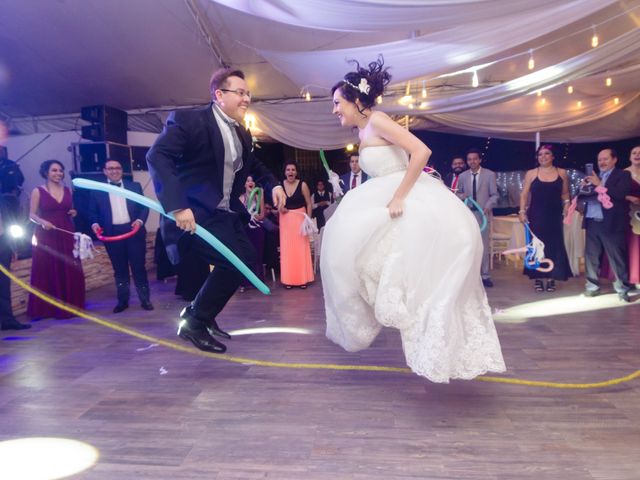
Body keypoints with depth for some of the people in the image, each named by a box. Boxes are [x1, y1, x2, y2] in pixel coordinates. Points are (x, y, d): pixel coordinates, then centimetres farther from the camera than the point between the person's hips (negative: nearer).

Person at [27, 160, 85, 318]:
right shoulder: (38, 191, -2)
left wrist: (73, 213, -1)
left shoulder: (67, 190, 10)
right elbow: (32, 214, -2)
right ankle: (46, 308, 8)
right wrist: (42, 222, -20)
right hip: (46, 236, -4)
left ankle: (70, 305, 15)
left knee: (69, 272, 5)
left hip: (66, 235, 4)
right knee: (47, 272, -1)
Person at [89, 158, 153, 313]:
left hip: (133, 232, -1)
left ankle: (145, 299, 11)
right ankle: (122, 301, 19)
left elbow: (144, 206, 4)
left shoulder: (135, 186, 7)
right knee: (119, 269, 9)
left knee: (138, 267, 3)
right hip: (112, 234, 1)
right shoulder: (97, 190, 7)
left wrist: (140, 220, -14)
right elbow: (93, 211, 8)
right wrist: (95, 223, -12)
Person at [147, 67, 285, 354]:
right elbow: (157, 156, -23)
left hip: (225, 213, 9)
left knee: (245, 260, 14)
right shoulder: (187, 120, -12)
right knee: (237, 260, -21)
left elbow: (252, 165, 29)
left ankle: (202, 314, 32)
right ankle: (194, 321, -1)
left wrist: (272, 184, 9)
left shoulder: (242, 134, 13)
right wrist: (177, 206, -34)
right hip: (195, 214, -9)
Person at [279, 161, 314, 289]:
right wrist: (279, 207, -6)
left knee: (301, 248, 1)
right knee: (287, 249, 5)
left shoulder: (302, 185, -9)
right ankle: (288, 279, 14)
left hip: (300, 218, -2)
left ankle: (302, 278, 11)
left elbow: (309, 204, -5)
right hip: (285, 219, 3)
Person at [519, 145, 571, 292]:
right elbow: (524, 194, 0)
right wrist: (522, 211, -9)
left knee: (554, 245, 3)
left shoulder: (562, 173, 6)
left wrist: (567, 204, -8)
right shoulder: (531, 174, 2)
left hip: (555, 215, 1)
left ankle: (551, 278, 12)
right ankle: (537, 278, 9)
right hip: (536, 215, -1)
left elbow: (565, 193, 10)